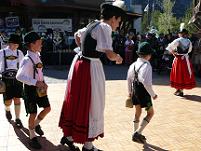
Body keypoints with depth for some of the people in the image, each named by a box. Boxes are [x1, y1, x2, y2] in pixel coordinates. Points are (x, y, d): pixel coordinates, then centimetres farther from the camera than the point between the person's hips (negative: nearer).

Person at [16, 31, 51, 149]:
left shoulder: (37, 55, 3)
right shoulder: (27, 60, -23)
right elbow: (19, 76, -34)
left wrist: (43, 83, 7)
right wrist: (35, 82, -38)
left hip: (40, 86, 8)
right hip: (31, 88, -7)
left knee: (47, 108, 13)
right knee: (33, 114, 4)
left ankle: (36, 124, 40)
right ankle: (32, 138, 24)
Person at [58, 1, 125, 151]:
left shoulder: (92, 24, 13)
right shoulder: (104, 27, -15)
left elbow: (77, 34, 32)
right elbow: (110, 54, -23)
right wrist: (118, 57, -3)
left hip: (80, 63, 9)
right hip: (90, 68, -9)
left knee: (76, 102, 18)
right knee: (91, 106, 3)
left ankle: (68, 135, 33)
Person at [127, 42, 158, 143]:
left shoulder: (133, 64, 3)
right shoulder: (147, 66, -20)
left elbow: (129, 79, 10)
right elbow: (147, 83, -25)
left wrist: (130, 92, 22)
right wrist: (153, 95, -13)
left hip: (135, 91, 7)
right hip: (143, 91, -7)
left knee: (137, 112, 21)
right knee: (150, 113, 9)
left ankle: (136, 133, 34)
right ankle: (137, 133, 2)